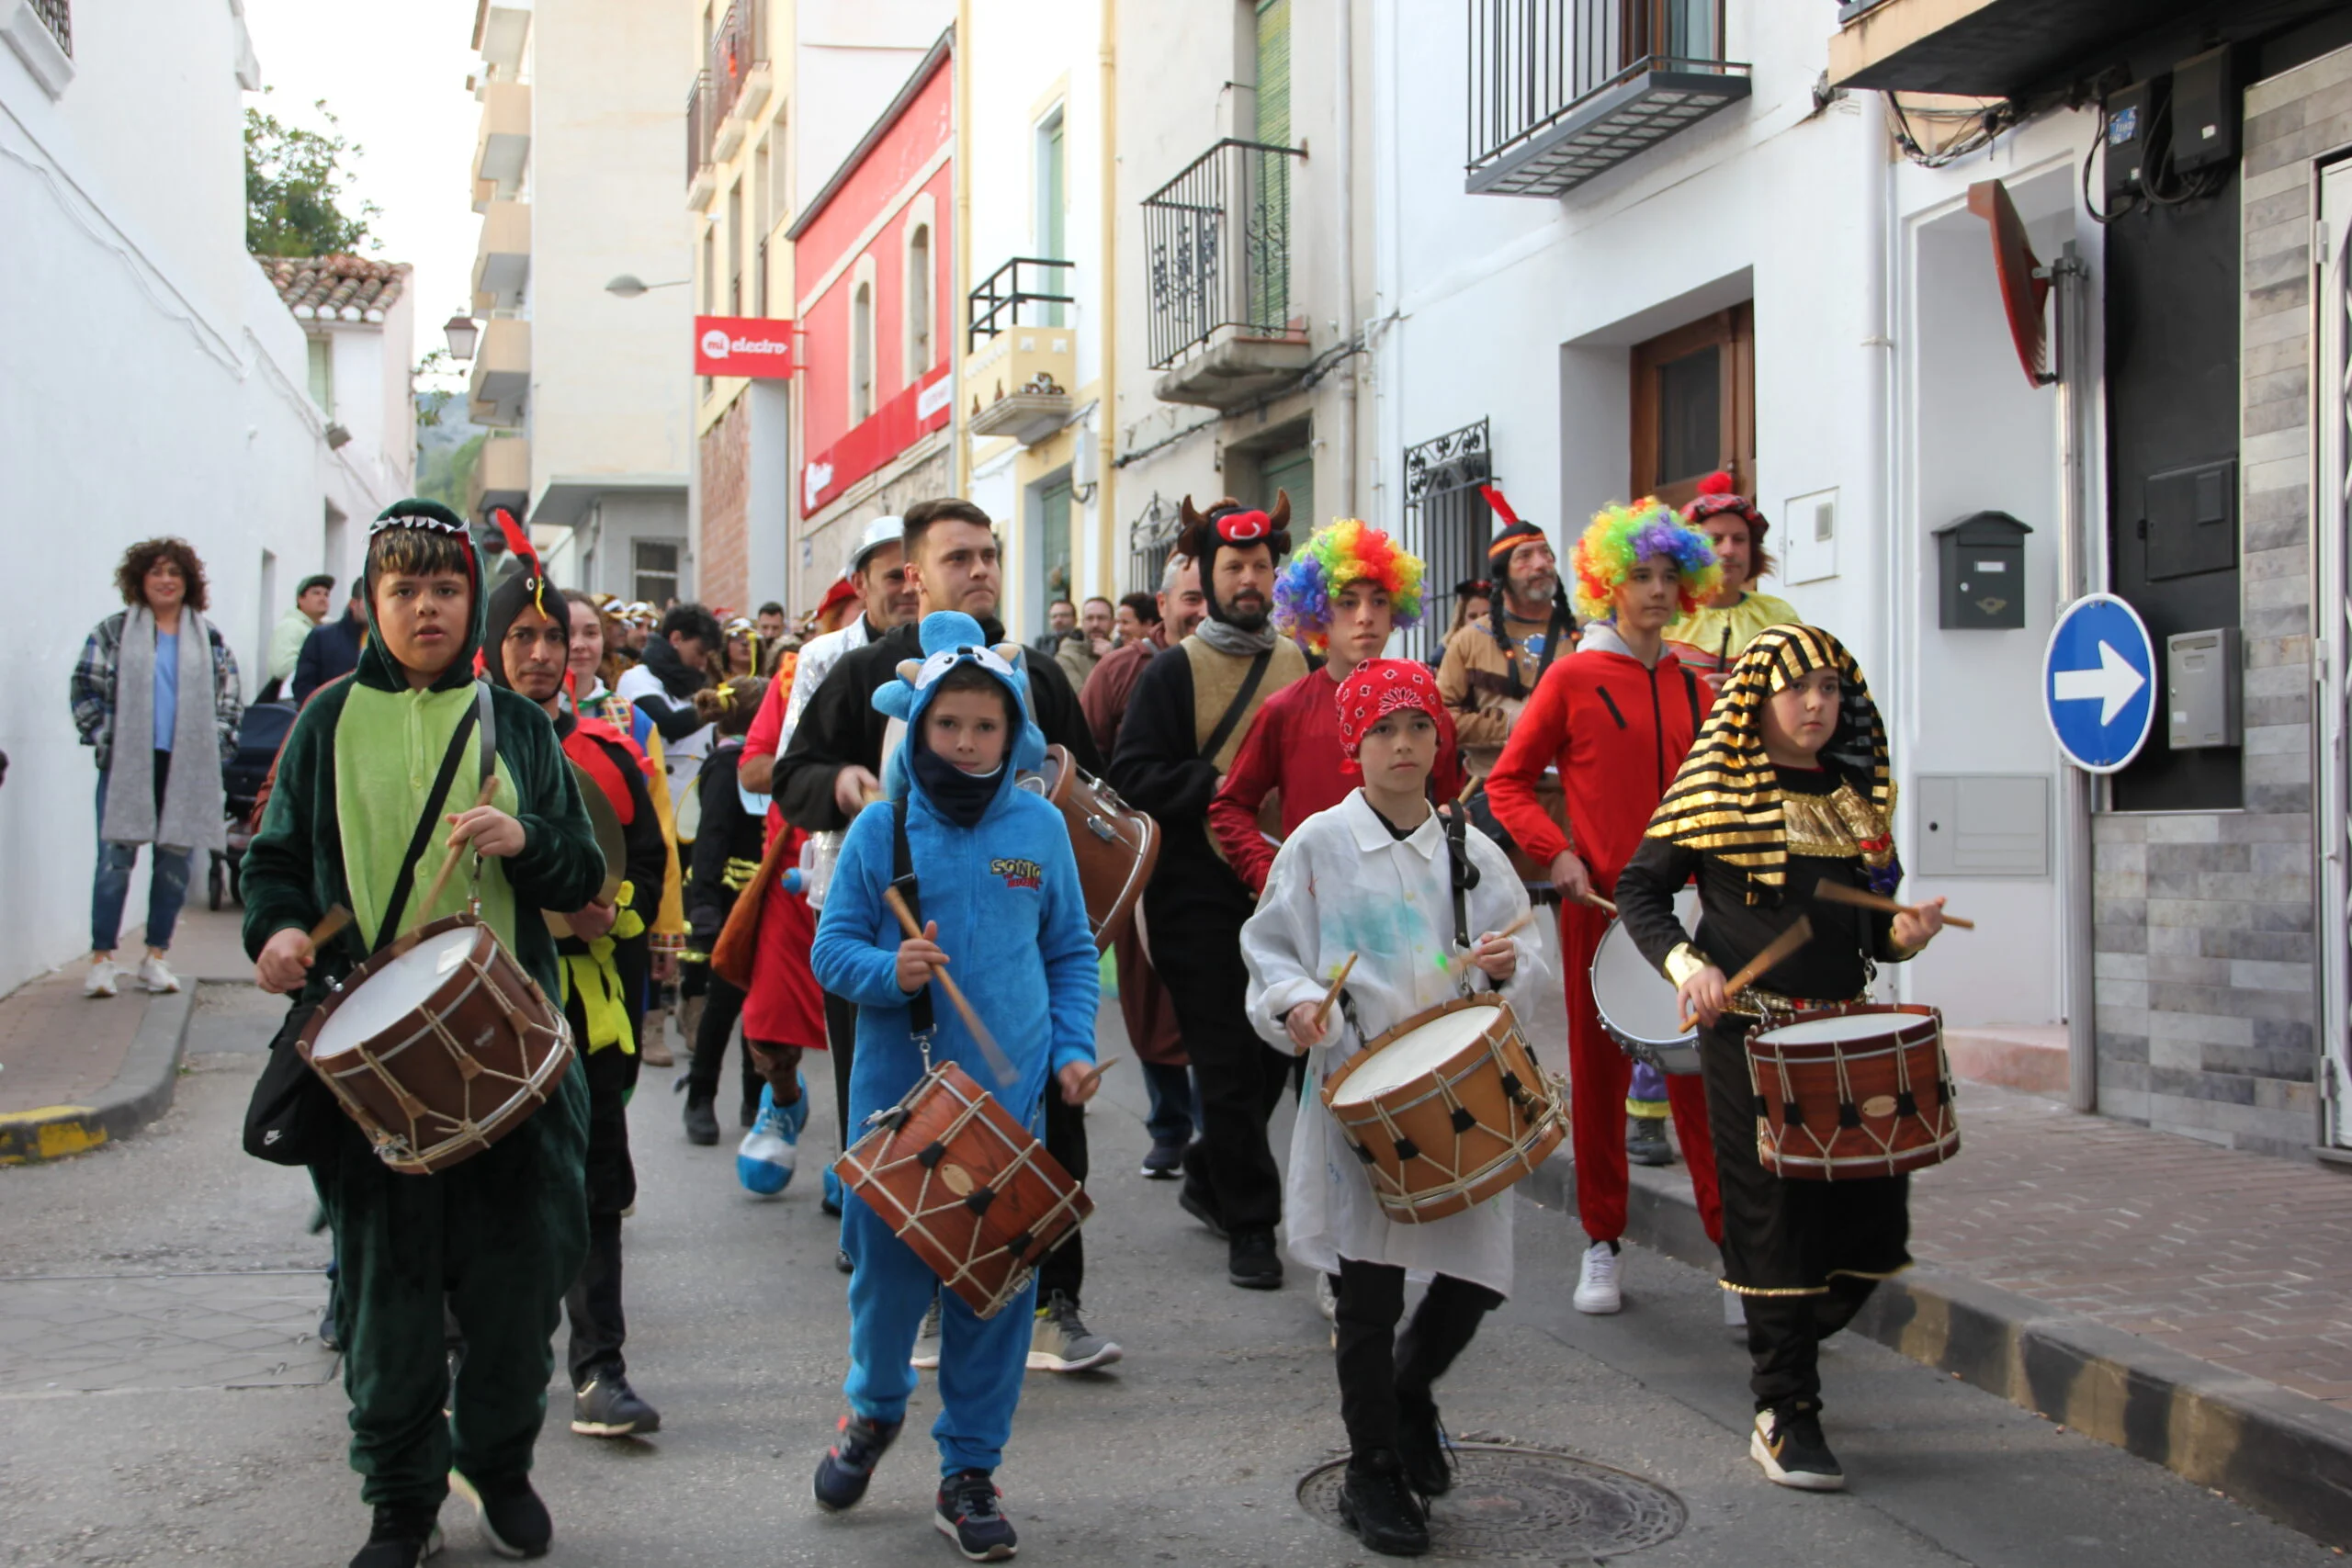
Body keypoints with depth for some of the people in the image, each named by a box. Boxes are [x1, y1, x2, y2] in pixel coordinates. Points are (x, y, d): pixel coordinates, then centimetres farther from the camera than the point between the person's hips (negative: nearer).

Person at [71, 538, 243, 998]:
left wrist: (215, 744, 1)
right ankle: (102, 959, 1)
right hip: (127, 765, -2)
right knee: (116, 859, -5)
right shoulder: (113, 632, 5)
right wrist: (104, 739, -6)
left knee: (175, 862, 5)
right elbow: (85, 688, 3)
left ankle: (155, 958, 15)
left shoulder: (209, 639, 11)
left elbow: (231, 698, 12)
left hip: (188, 766, 2)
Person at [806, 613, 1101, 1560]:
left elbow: (1072, 950, 11)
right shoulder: (882, 828, -2)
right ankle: (875, 1405, 39)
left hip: (1009, 1096, 1)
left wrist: (1073, 1048, 0)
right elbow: (832, 949, 1)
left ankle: (969, 1471, 20)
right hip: (898, 1090, -1)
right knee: (889, 1263, 8)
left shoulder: (1039, 826, 2)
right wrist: (888, 971, -19)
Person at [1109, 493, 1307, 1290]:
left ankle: (1209, 1177, 34)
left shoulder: (1298, 662, 10)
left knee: (1276, 1050, 12)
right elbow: (1133, 775, -10)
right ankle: (1250, 1222, 8)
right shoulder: (1175, 669, -3)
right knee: (1229, 1061, -2)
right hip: (1200, 893, -5)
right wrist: (1219, 789, -18)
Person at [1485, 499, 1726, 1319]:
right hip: (1599, 903, -2)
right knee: (1599, 1073, 6)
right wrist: (1558, 856, -11)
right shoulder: (1573, 678, 0)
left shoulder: (1692, 686, 11)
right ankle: (1601, 1245, 18)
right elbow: (1508, 782, 1)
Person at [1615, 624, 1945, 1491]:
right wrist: (1683, 962, -17)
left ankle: (1788, 1344, 32)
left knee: (1872, 1218, 5)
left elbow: (1872, 925, 17)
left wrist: (1903, 933, -6)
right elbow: (1639, 887, -1)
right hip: (1749, 1033, -5)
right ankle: (1784, 1417, 9)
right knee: (1775, 1216, -2)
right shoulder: (1717, 790, -1)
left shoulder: (1859, 795, 12)